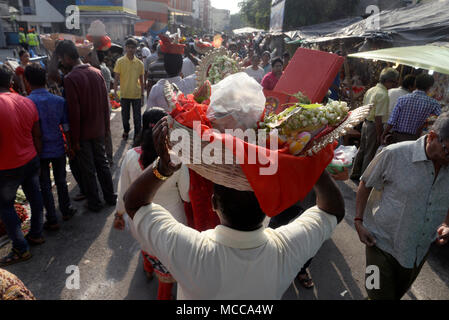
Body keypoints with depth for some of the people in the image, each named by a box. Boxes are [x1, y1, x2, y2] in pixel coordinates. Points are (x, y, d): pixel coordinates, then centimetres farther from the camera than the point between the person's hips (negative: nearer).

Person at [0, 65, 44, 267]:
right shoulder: (27, 103, -1)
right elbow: (37, 136, 5)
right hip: (30, 161, 6)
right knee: (34, 196, 18)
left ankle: (21, 249, 16)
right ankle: (36, 234, 34)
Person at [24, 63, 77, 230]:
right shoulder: (59, 101, -6)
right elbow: (67, 128, -3)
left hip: (39, 152, -2)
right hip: (58, 149, 2)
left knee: (45, 186, 10)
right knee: (61, 181, 19)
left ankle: (52, 220, 18)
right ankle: (66, 211, 33)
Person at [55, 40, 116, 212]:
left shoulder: (70, 79, -19)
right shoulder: (97, 72, 0)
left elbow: (74, 113, -20)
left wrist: (74, 140, -12)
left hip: (83, 133, -6)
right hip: (99, 130, 6)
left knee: (88, 169, 8)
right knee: (102, 163, 18)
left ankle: (94, 203, 21)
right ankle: (110, 197, 29)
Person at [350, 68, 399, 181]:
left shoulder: (371, 90, 7)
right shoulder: (383, 95, -20)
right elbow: (378, 117, -23)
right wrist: (379, 135, -19)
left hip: (366, 123, 9)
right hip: (374, 126, -9)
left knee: (362, 149, 19)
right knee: (370, 154, 4)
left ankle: (355, 174, 31)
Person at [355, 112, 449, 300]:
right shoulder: (394, 154, -22)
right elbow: (365, 185, -8)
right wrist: (359, 221, -12)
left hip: (420, 249, 5)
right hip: (383, 243, -5)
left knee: (398, 294, 25)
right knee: (380, 295, 9)